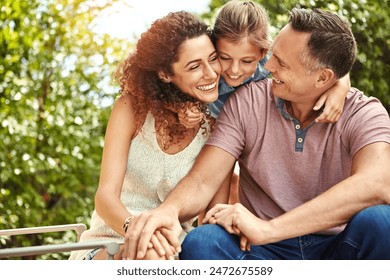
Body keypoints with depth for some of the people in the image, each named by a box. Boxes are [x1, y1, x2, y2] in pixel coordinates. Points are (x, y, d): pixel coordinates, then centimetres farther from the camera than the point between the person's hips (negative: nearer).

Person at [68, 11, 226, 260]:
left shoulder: (216, 127, -2)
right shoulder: (133, 108, -6)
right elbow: (106, 195, -15)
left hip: (171, 251, 2)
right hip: (110, 243, -2)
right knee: (151, 259, -37)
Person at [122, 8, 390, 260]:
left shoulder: (363, 113, -8)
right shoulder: (246, 102, -2)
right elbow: (202, 181, -8)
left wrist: (268, 228, -37)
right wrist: (169, 210, -35)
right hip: (267, 253, 2)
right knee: (200, 243, -29)